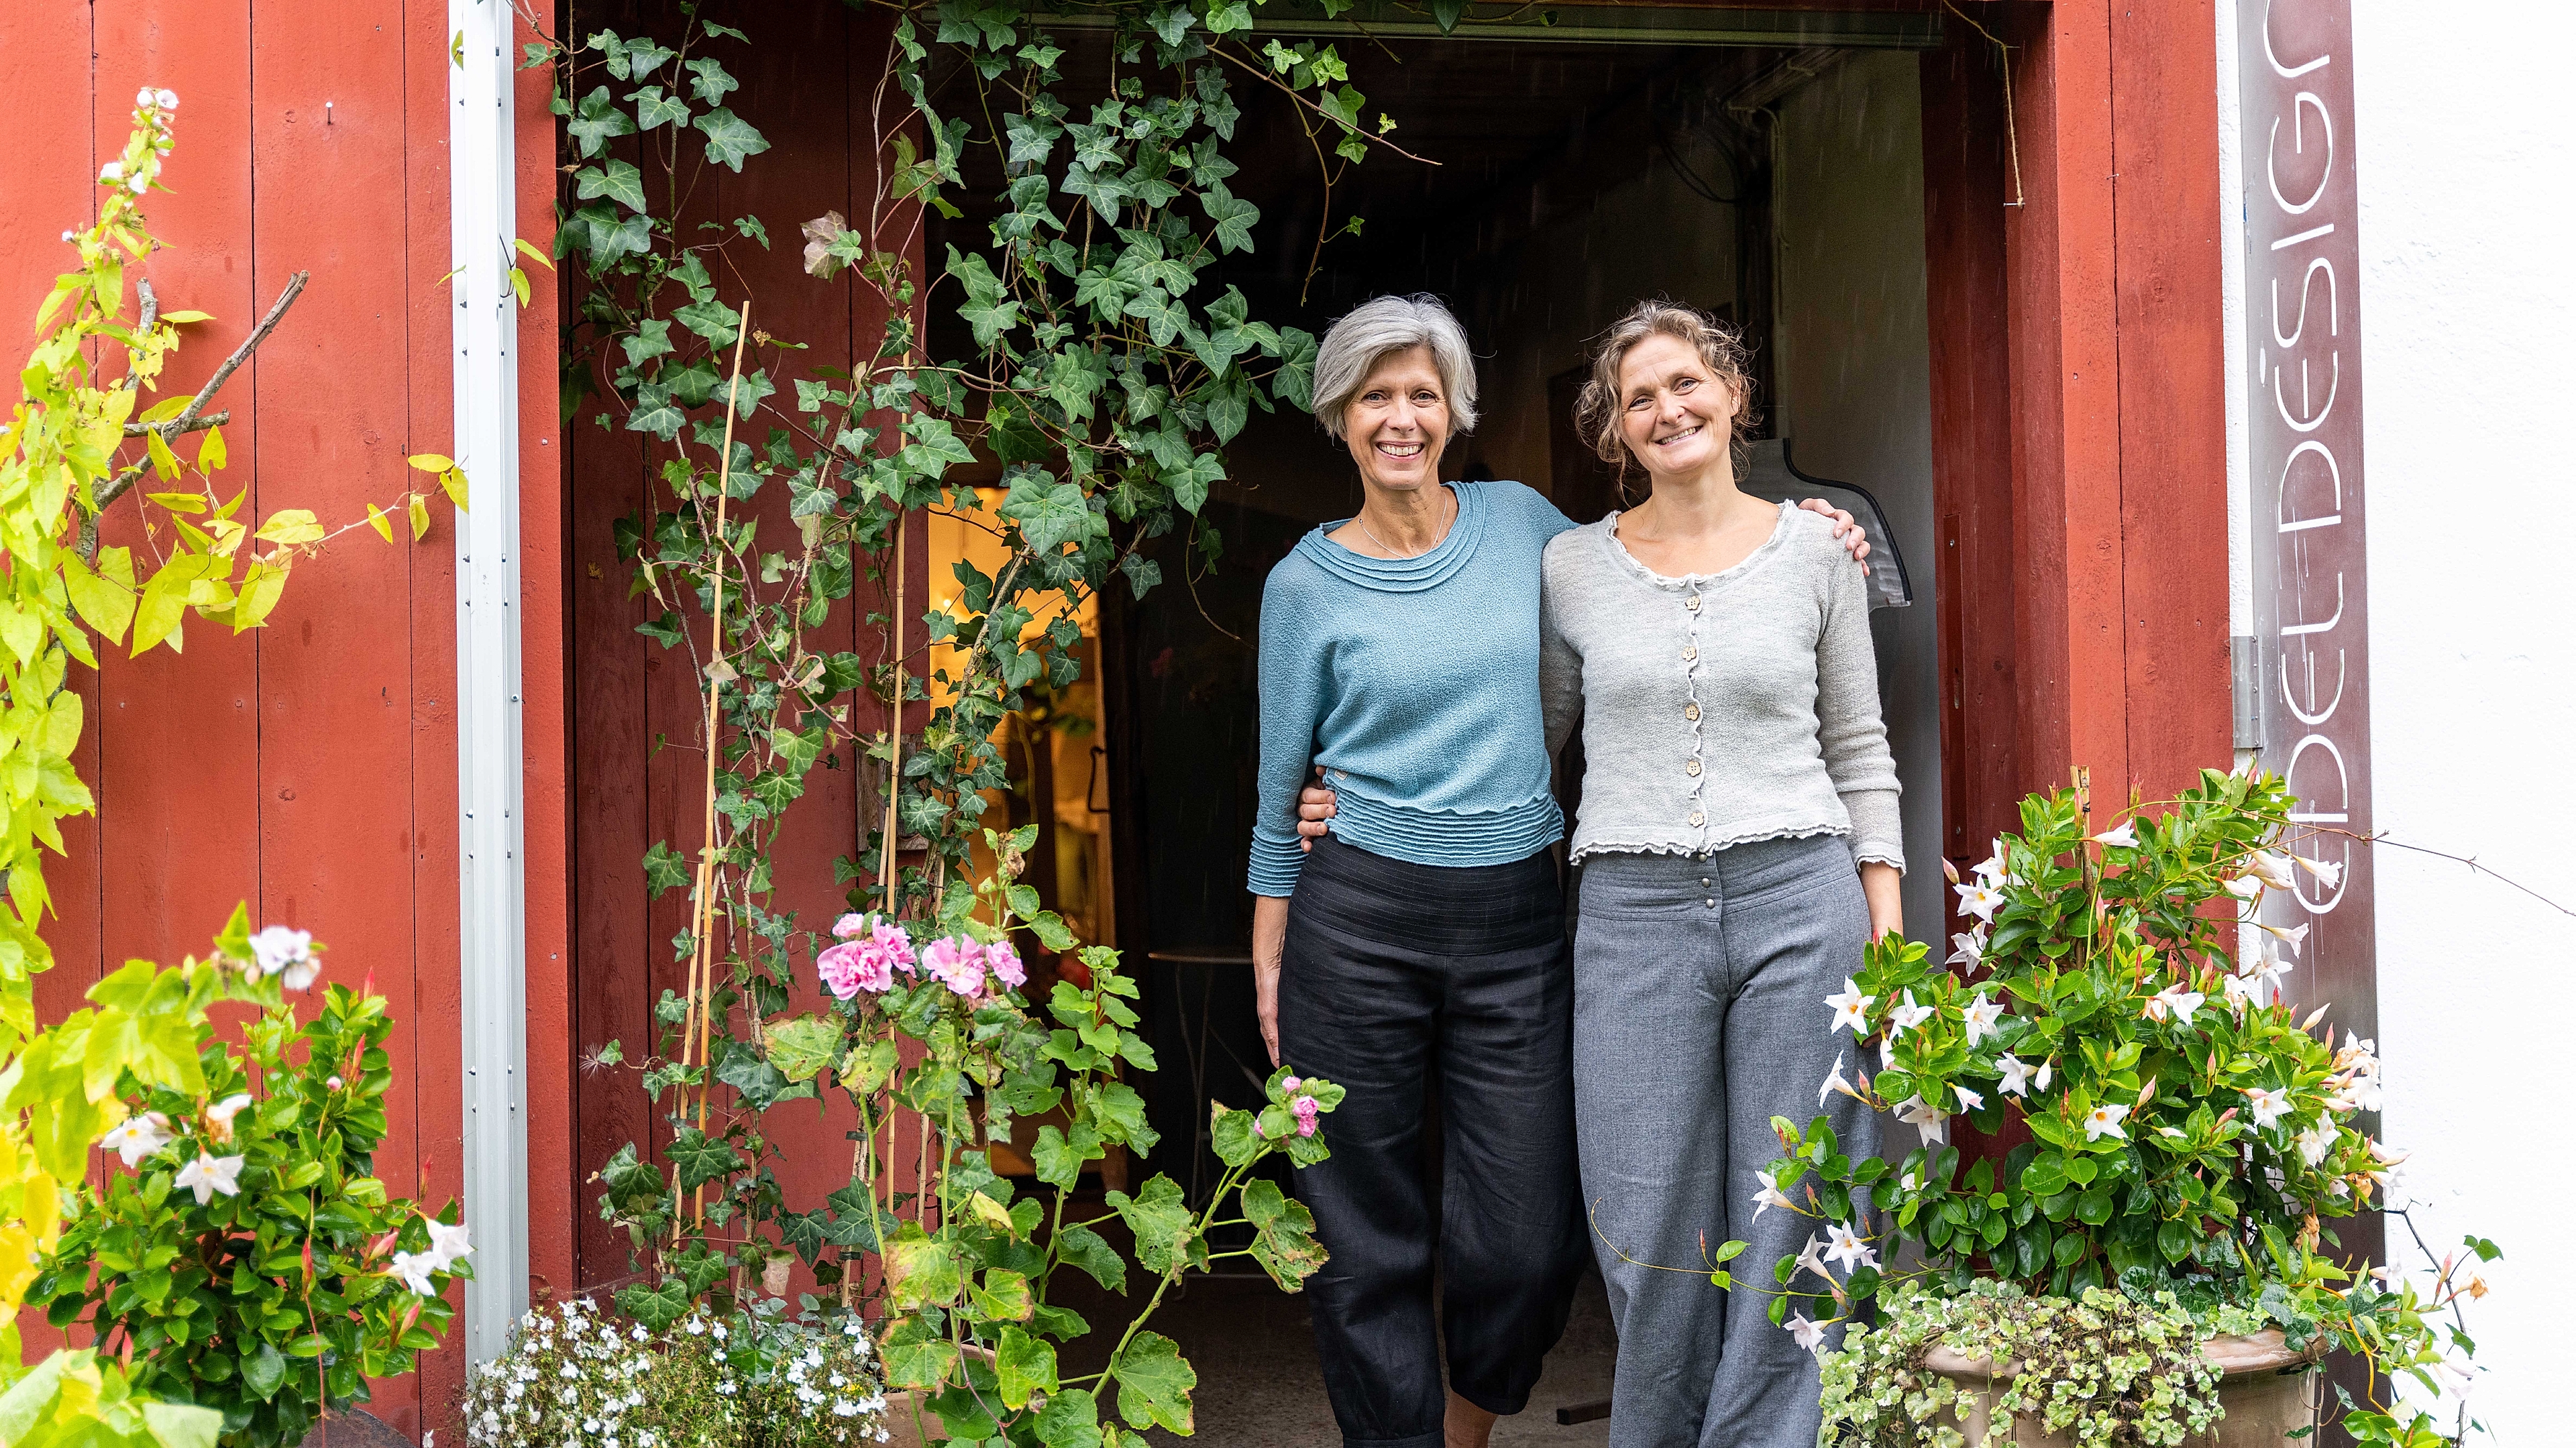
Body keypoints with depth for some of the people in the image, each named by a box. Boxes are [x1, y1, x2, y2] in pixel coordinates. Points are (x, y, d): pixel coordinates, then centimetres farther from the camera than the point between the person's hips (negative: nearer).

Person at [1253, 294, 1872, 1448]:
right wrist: (1269, 958, 4)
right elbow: (1281, 785, 6)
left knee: (1530, 1241, 1)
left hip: (1516, 921, 2)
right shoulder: (1307, 582, 2)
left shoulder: (1522, 522, 8)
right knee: (1367, 1237, 3)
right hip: (1358, 919, -2)